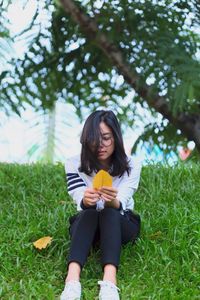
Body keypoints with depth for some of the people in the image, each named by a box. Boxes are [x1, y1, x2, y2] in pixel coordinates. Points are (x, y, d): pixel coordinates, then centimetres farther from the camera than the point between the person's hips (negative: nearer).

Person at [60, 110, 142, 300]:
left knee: (109, 213, -35)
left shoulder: (131, 166, -13)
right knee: (88, 213, -35)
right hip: (86, 224, 0)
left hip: (121, 225, 0)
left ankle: (109, 283, -55)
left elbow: (120, 205, -25)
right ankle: (72, 282, -55)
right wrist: (86, 201, -49)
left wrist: (112, 201, -49)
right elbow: (81, 202, -24)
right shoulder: (74, 165, -11)